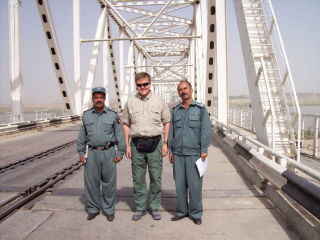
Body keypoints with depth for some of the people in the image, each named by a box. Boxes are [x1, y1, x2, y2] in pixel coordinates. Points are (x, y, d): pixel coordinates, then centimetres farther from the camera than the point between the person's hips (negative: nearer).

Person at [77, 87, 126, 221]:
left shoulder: (113, 115, 1)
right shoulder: (86, 115, 8)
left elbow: (119, 135, 2)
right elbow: (82, 136, 12)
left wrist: (120, 153, -2)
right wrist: (81, 152, 7)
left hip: (109, 152, -1)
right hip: (92, 153, 2)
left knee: (109, 182, 5)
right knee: (91, 182, 6)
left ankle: (109, 210, 19)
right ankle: (93, 209, 21)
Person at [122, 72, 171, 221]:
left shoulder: (159, 102, 4)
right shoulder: (130, 103, 7)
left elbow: (167, 122, 7)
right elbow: (126, 124, 10)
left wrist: (165, 143, 0)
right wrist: (127, 146, 4)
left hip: (155, 143, -1)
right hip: (137, 144, 1)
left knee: (155, 178, 5)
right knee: (138, 178, 7)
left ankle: (154, 208, 19)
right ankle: (140, 208, 20)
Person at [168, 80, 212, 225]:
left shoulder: (200, 109, 1)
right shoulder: (175, 111, 12)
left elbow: (206, 130, -3)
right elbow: (171, 131, 13)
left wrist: (204, 150, -9)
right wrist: (170, 151, 8)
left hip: (194, 153, -3)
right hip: (178, 153, 3)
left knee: (194, 184, 0)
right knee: (179, 183, 7)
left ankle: (196, 213, 14)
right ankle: (182, 211, 21)